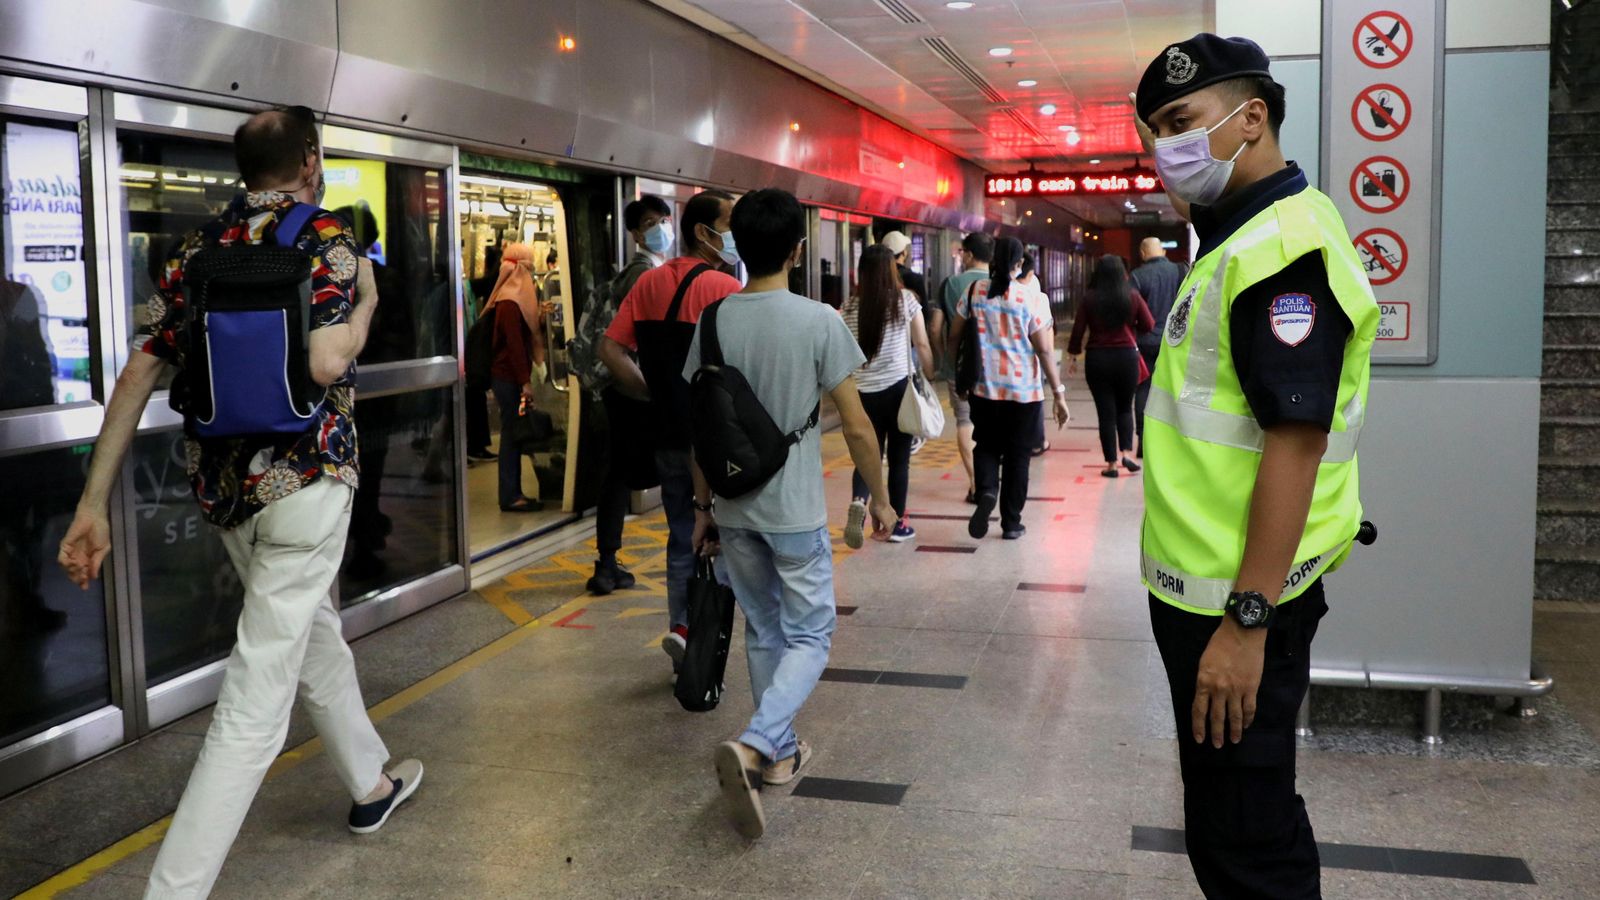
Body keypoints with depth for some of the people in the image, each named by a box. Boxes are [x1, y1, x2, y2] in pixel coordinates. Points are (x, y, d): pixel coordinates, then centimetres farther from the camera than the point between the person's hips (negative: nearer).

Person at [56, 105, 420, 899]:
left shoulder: (196, 250, 8)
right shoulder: (324, 238, -9)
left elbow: (137, 375, 3)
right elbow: (326, 362, -24)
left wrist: (93, 504, 3)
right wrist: (366, 302, -3)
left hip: (222, 485, 7)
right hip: (301, 482, -7)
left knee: (315, 635, 26)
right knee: (255, 700, -5)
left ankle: (371, 784, 44)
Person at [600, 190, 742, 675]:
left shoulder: (649, 282, 7)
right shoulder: (723, 286, -13)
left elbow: (611, 349, 4)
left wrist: (654, 394, 8)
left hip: (668, 433, 6)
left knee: (682, 535, 15)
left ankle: (682, 628, 18)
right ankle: (690, 627, -2)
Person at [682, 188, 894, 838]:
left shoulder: (715, 322, -1)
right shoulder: (818, 321, -13)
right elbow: (856, 427, -10)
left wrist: (703, 505, 16)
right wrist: (880, 497, 4)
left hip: (733, 509, 4)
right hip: (795, 511, -4)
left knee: (763, 632, 19)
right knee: (809, 637, 6)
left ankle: (779, 753, 28)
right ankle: (752, 746, -14)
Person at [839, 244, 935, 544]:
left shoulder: (849, 306, 0)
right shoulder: (906, 299, -3)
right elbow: (922, 345, 0)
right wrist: (930, 377, 11)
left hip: (864, 390, 1)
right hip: (899, 387, -1)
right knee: (899, 457, 9)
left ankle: (858, 502, -16)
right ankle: (898, 523, 15)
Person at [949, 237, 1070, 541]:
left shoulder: (974, 292, -2)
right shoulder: (1029, 298, -10)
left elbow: (954, 336, 5)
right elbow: (1045, 350, -9)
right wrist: (1059, 393, -3)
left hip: (984, 387, 2)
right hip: (1024, 391, -2)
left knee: (986, 446, 17)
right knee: (1017, 454, 10)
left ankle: (986, 491, -12)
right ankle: (1011, 523, 16)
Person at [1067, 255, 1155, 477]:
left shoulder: (1089, 299, -5)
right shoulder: (1132, 296, -4)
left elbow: (1078, 330, -5)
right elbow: (1149, 326, 0)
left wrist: (1074, 355, 6)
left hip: (1097, 359, -1)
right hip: (1127, 356, 1)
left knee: (1105, 411, 5)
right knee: (1124, 408, 16)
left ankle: (1111, 463, 5)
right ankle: (1126, 452, -1)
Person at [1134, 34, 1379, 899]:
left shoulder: (1282, 249, -18)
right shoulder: (1238, 236, 15)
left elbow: (1295, 440, -25)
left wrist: (1247, 621, -26)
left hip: (1239, 601, -10)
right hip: (1211, 590, 10)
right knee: (1227, 816, 22)